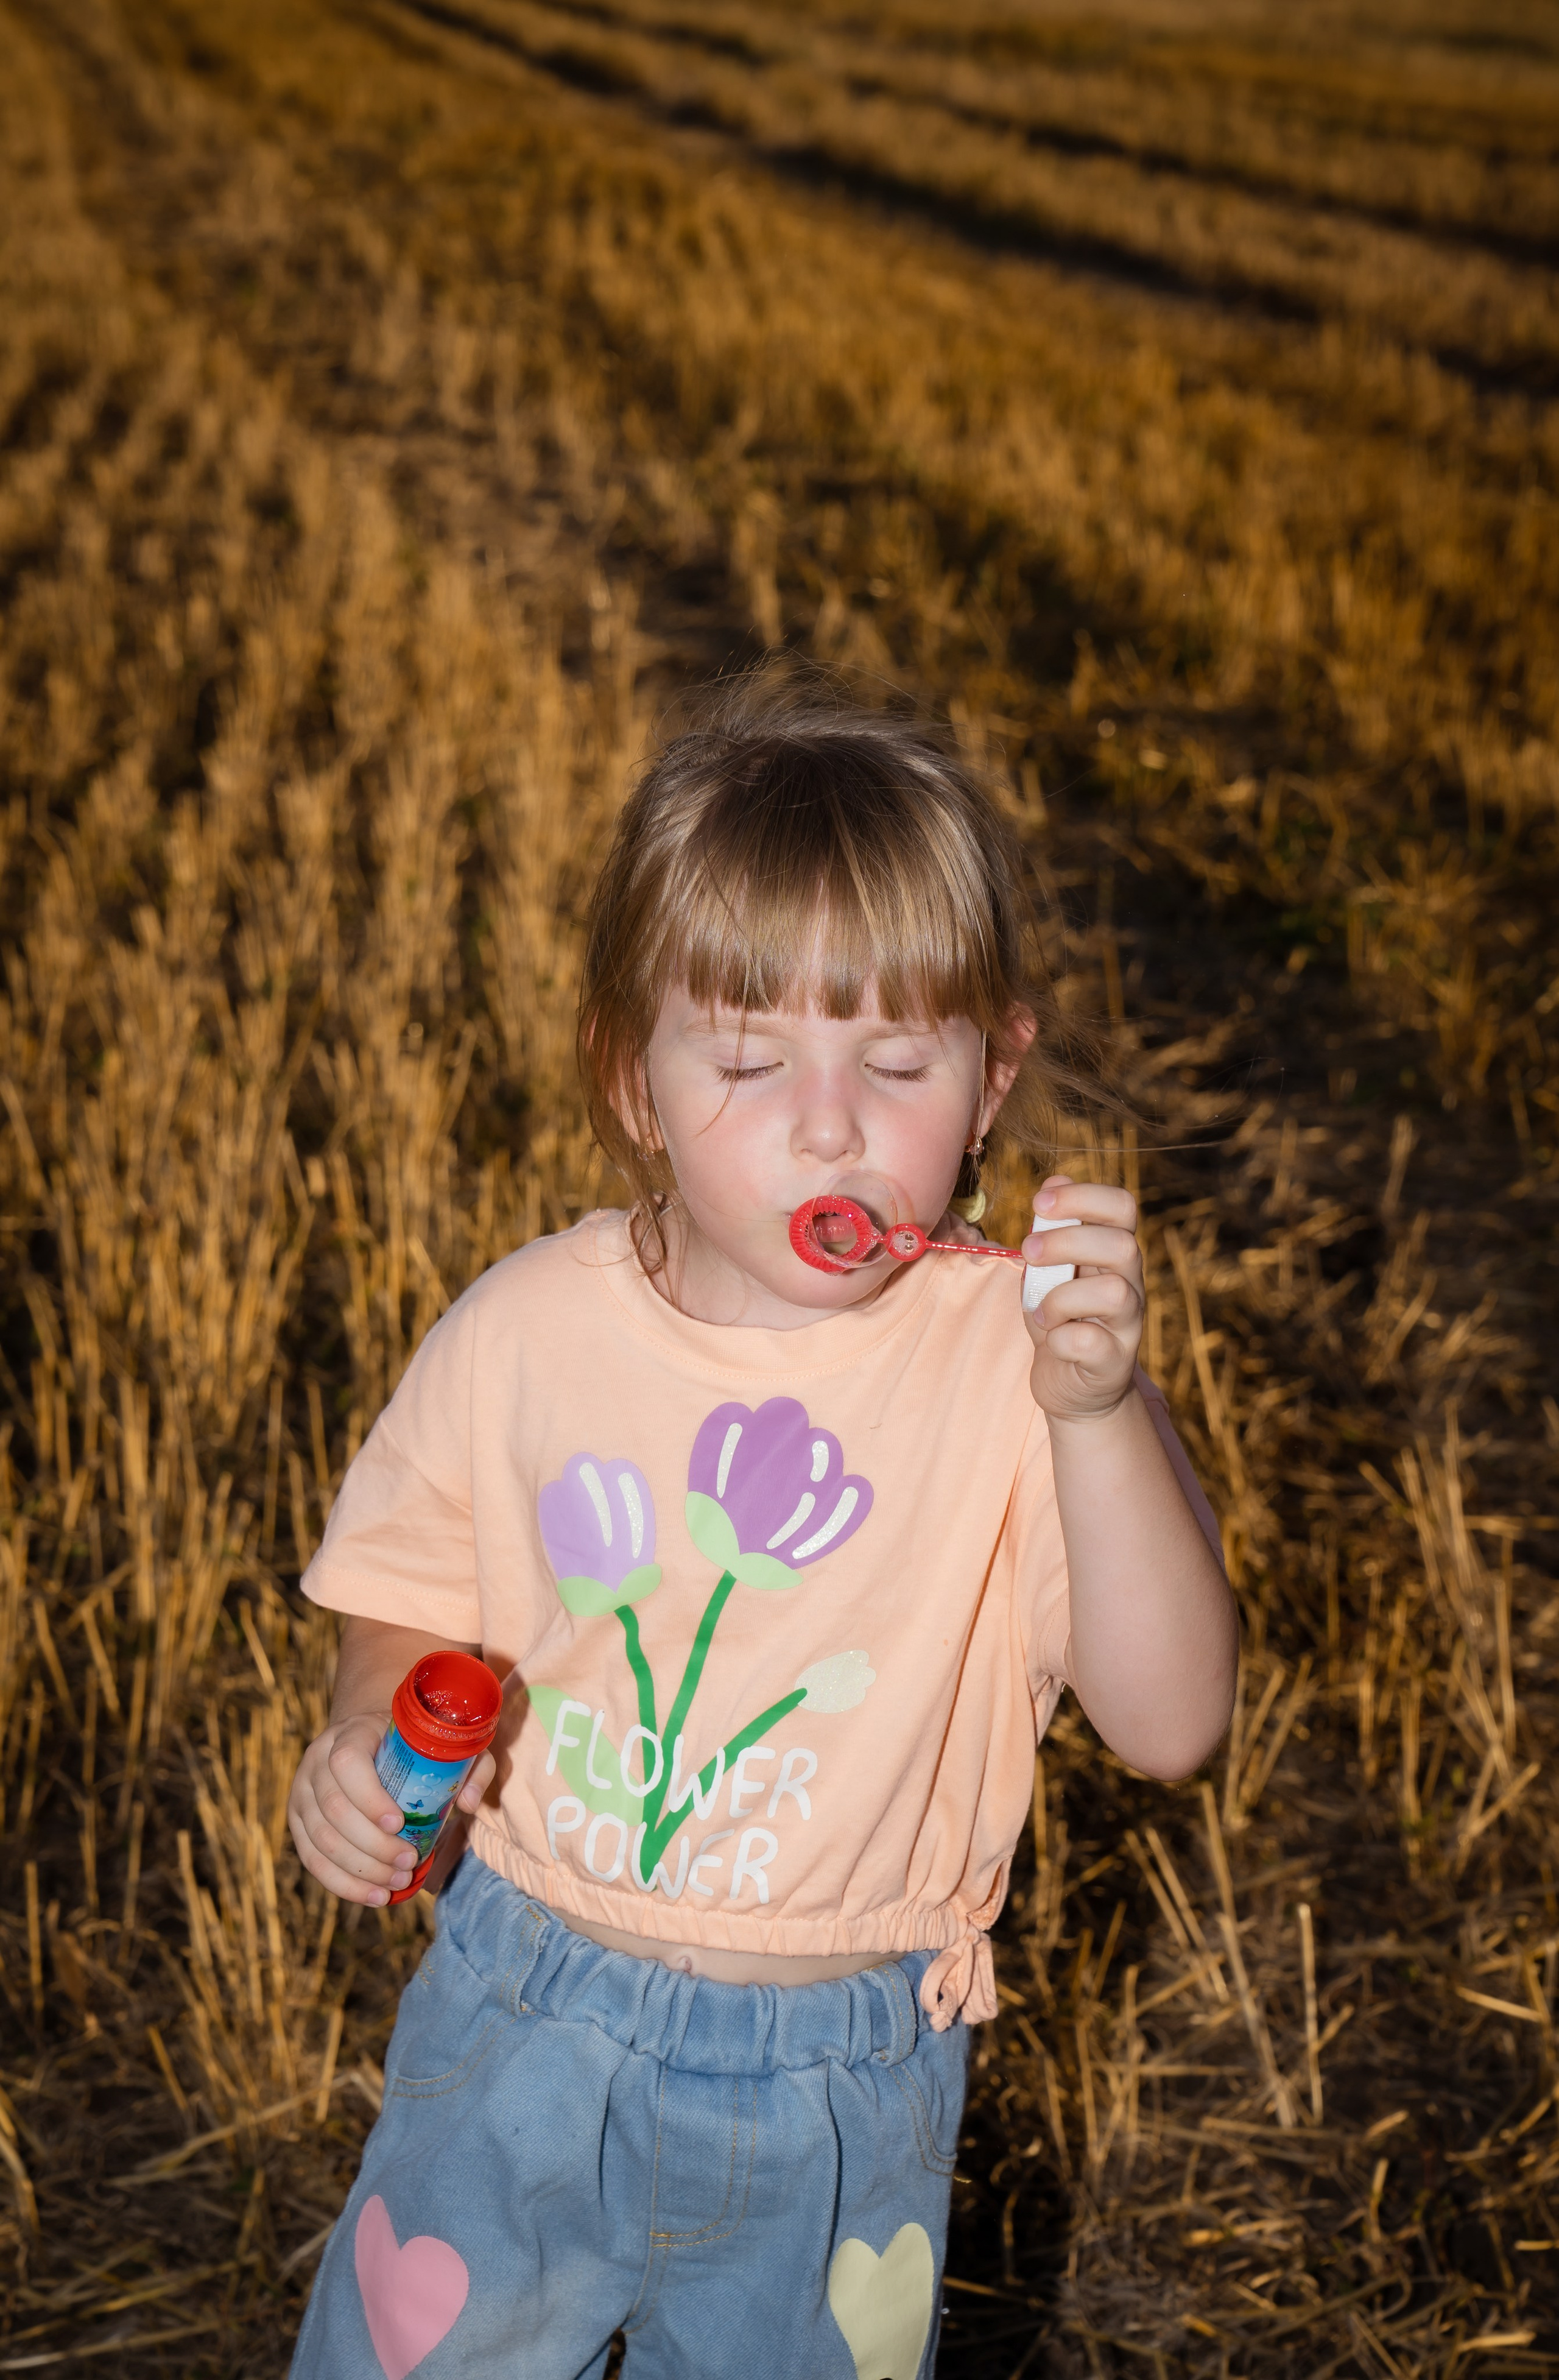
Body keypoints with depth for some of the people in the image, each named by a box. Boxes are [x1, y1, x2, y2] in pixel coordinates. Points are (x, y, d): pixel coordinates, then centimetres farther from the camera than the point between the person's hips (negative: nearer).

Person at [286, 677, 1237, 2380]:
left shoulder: (1013, 1355, -16)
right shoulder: (527, 1331, -11)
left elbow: (1171, 1725, -22)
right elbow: (422, 1600, 6)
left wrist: (1099, 1409, -33)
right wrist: (371, 1737, -15)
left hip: (839, 2086, -1)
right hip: (528, 2027, 1)